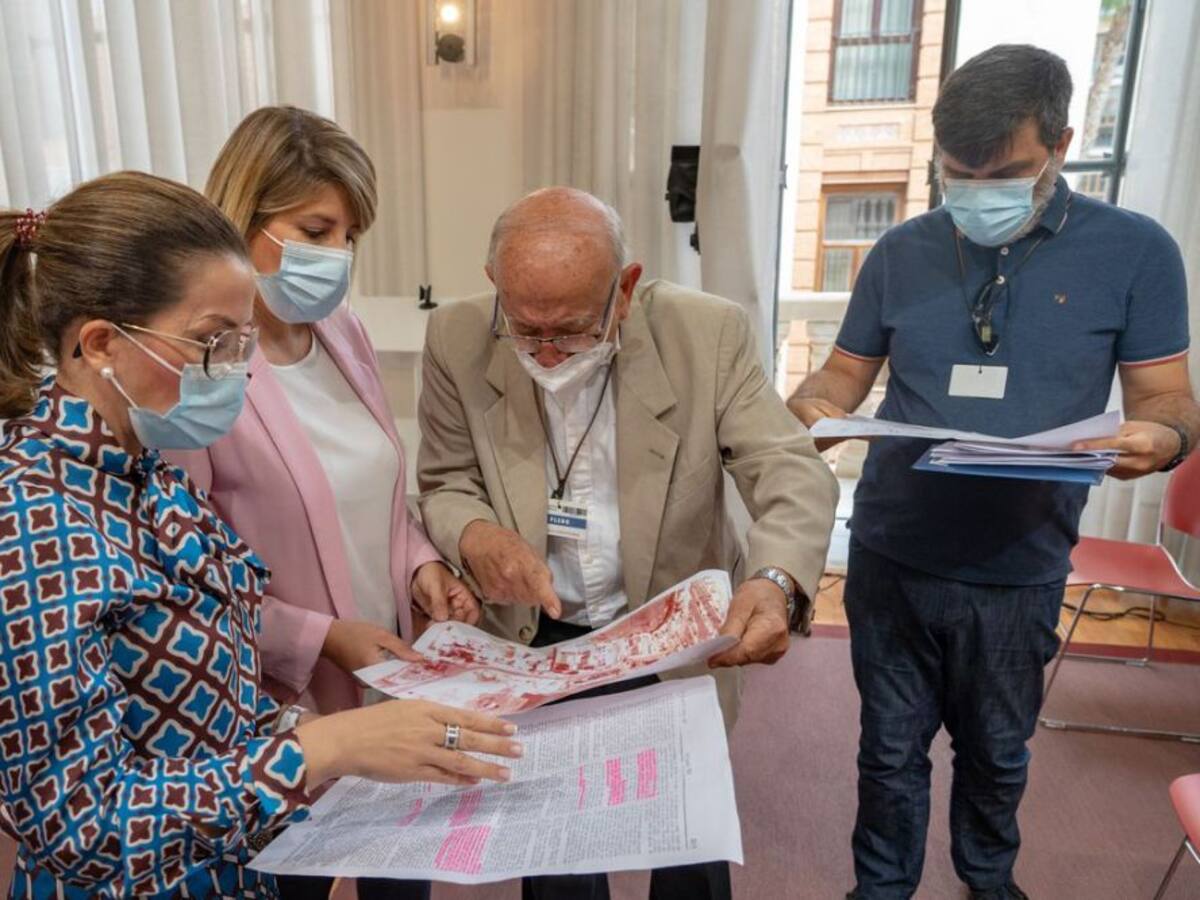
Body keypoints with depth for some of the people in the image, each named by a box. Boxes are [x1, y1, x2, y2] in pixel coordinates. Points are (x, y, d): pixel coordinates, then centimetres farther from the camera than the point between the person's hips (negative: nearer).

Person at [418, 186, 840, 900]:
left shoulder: (709, 333, -18)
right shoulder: (459, 341, -13)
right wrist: (474, 535, -27)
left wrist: (776, 581, -39)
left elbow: (794, 470, -19)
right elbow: (446, 484, -4)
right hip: (537, 640, 1)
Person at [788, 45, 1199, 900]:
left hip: (1019, 571, 0)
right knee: (892, 749, 16)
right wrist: (811, 405, -18)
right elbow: (847, 372, 5)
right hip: (891, 557, 1)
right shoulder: (902, 252, 0)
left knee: (996, 751, 23)